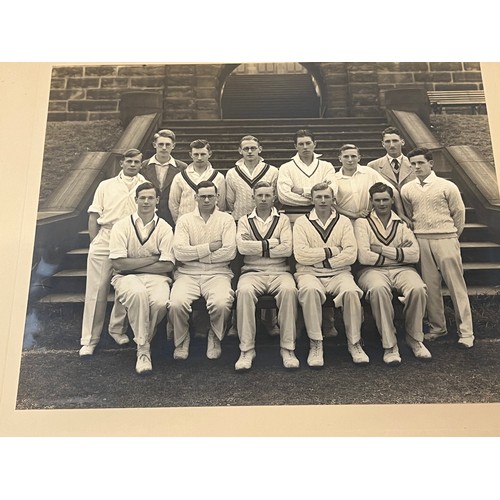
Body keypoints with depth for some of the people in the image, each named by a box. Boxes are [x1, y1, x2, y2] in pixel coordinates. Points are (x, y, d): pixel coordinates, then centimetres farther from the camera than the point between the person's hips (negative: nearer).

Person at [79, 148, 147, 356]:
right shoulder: (106, 185, 14)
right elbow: (94, 216, 11)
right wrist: (94, 242, 2)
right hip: (104, 239, 0)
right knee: (97, 289, -2)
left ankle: (118, 329, 23)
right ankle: (90, 339, 5)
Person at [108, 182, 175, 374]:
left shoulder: (164, 228, 7)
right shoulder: (122, 226, 4)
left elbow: (167, 265, -3)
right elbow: (118, 263, -7)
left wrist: (134, 264, -6)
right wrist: (152, 259, -6)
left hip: (156, 277, 1)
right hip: (127, 277, -1)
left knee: (160, 302, -32)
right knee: (138, 293, -36)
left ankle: (142, 341, -2)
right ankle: (143, 348, -21)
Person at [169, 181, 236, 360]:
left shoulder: (226, 219, 8)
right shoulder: (185, 220, 10)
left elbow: (229, 252, -7)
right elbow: (179, 252, -6)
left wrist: (195, 254, -5)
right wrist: (209, 247, -8)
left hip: (217, 273, 0)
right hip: (188, 274, 1)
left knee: (222, 304, -30)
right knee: (176, 304, -28)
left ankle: (215, 338, 3)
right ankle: (181, 340, 5)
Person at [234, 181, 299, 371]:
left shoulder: (282, 219, 13)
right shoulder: (245, 220, 14)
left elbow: (287, 249, -5)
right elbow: (242, 247, -6)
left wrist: (255, 246, -4)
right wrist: (271, 243, -4)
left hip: (279, 271, 0)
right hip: (252, 271, 0)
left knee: (289, 290, -33)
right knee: (244, 291, -33)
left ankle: (287, 348, -22)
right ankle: (247, 349, -24)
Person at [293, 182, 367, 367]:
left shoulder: (343, 221, 12)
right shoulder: (302, 222, 7)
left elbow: (351, 254, -2)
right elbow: (301, 255, -8)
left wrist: (318, 258, -7)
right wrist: (331, 251, -5)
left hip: (338, 272, 2)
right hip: (310, 273, -1)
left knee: (351, 291, -30)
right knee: (310, 290, -35)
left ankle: (354, 343, -11)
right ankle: (315, 344, -22)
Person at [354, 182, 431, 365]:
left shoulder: (402, 223, 16)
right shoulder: (362, 222, 8)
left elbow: (414, 254, 0)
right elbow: (364, 257, -8)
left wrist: (382, 250, -6)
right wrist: (399, 253, -1)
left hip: (401, 269, 3)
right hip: (372, 270, -2)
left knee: (418, 289, -29)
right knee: (379, 289, -37)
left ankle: (415, 339, -6)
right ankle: (390, 346, -25)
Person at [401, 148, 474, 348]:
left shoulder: (447, 187, -3)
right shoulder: (406, 190, 6)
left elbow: (459, 213, 4)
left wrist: (452, 236, 9)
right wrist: (417, 234, 13)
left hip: (445, 240, -3)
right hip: (421, 241, 3)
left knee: (456, 285, -1)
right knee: (430, 286, 8)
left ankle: (465, 332, 6)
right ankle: (437, 327, 21)